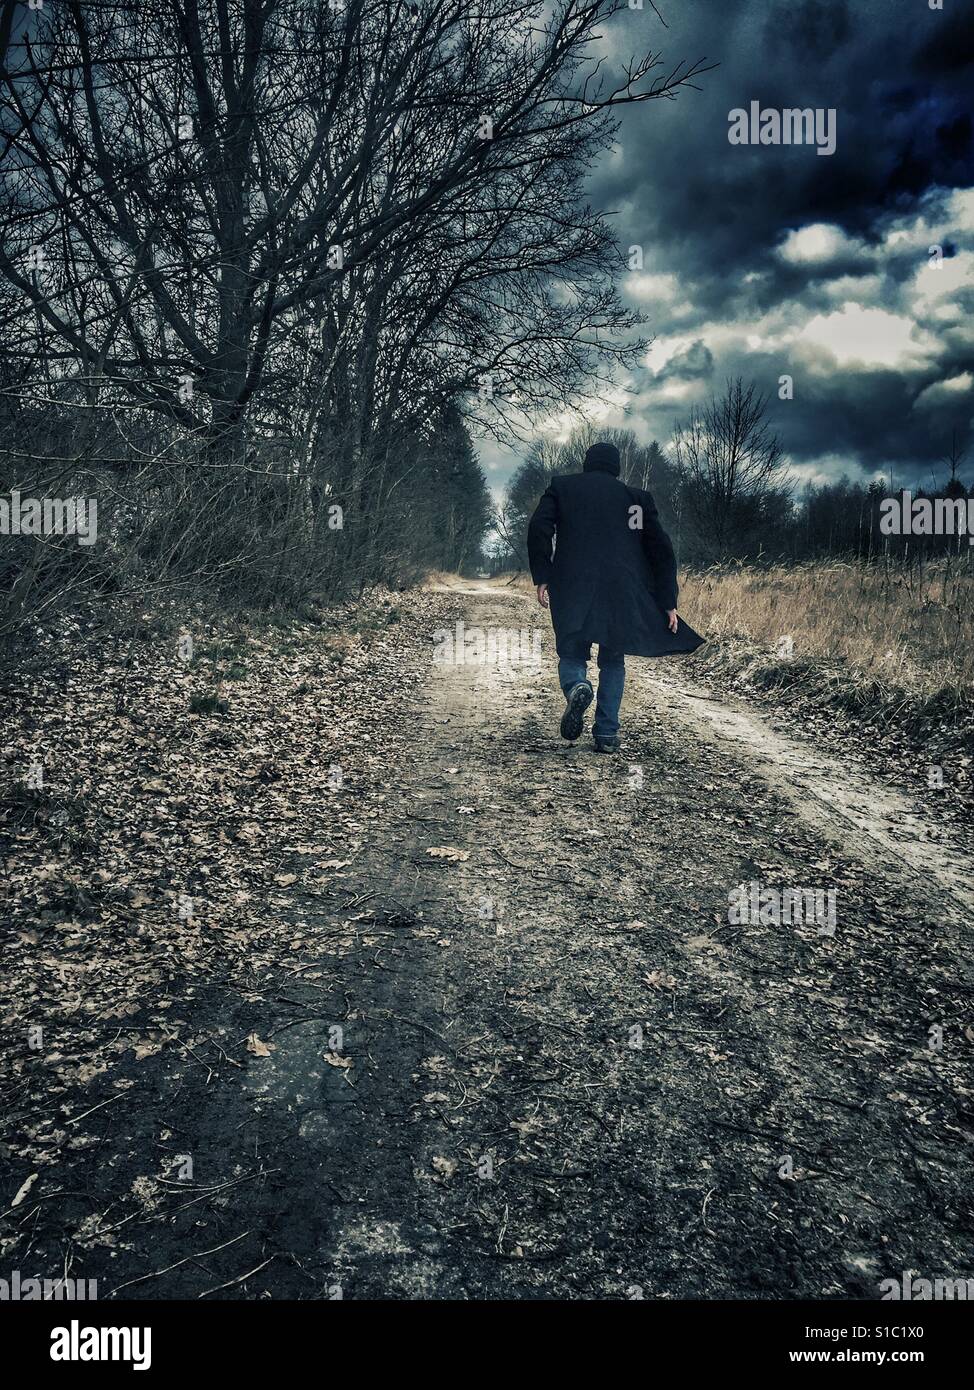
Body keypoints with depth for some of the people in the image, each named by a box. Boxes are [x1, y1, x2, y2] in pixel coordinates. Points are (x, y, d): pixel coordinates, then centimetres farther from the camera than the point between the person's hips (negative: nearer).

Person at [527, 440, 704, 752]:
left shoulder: (562, 486, 13)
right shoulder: (635, 497, 14)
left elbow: (538, 528, -4)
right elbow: (661, 549, 9)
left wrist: (542, 577, -2)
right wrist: (668, 603, 10)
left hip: (573, 589, -1)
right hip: (622, 592, 1)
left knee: (571, 653, 12)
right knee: (613, 660, 13)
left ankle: (576, 686, -22)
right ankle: (607, 734, 6)